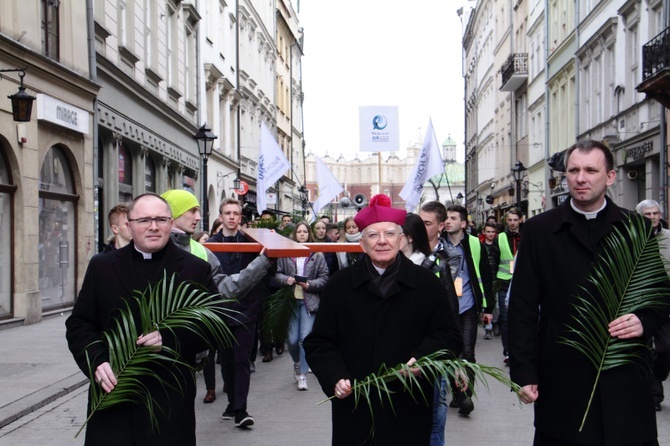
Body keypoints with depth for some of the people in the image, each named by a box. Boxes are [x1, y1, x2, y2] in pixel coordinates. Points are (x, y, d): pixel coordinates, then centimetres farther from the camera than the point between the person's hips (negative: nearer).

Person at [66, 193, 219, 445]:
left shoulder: (196, 270, 3)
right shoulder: (102, 266, 9)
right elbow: (79, 323, 9)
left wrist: (169, 339, -17)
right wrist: (96, 361, -9)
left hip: (170, 399, -1)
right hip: (112, 391, 2)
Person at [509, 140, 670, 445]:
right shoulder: (539, 230, 3)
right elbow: (523, 307, 1)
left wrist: (645, 321, -10)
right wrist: (523, 373, -4)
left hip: (626, 379, 1)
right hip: (561, 381, -1)